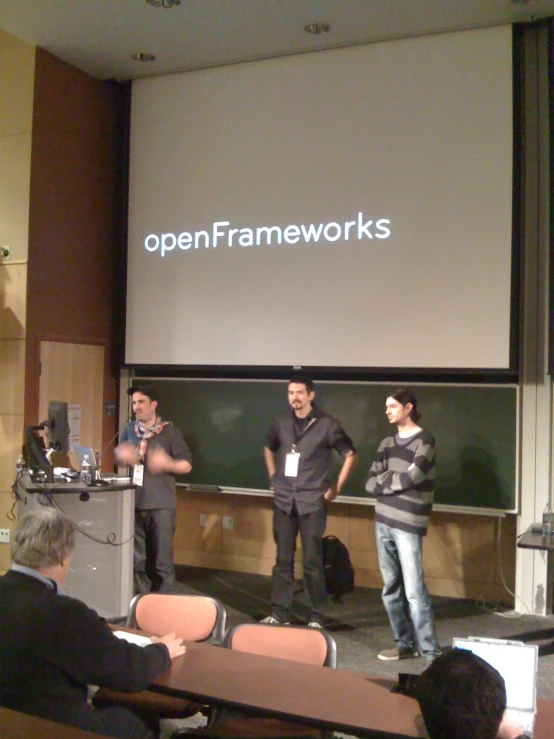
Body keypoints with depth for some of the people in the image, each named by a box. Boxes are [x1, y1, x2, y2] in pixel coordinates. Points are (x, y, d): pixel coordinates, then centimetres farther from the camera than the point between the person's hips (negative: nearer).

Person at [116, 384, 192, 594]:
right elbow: (117, 456, 23)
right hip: (134, 503, 4)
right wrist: (122, 456, -1)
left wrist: (166, 463, -20)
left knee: (162, 561, 0)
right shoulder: (129, 430, 10)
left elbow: (187, 465, -1)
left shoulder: (170, 432, -2)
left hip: (161, 505, -4)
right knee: (137, 560, 10)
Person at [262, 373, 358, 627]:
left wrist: (336, 488, -3)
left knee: (312, 562, 1)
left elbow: (351, 455, -1)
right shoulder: (280, 423, 5)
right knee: (283, 559, 9)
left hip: (312, 502, -4)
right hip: (284, 501, 4)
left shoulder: (327, 424, -7)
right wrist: (272, 478, 16)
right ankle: (279, 613, 18)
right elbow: (269, 449, 25)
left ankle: (316, 618, 11)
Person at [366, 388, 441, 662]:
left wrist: (385, 480, 0)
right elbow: (370, 483, 7)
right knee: (391, 588, 11)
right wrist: (396, 479, -9)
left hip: (408, 525, -7)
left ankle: (431, 652, 0)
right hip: (383, 522, 7)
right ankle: (404, 643, 22)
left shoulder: (424, 440, -5)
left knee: (414, 591, -8)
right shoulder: (387, 443, 14)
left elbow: (410, 479, -16)